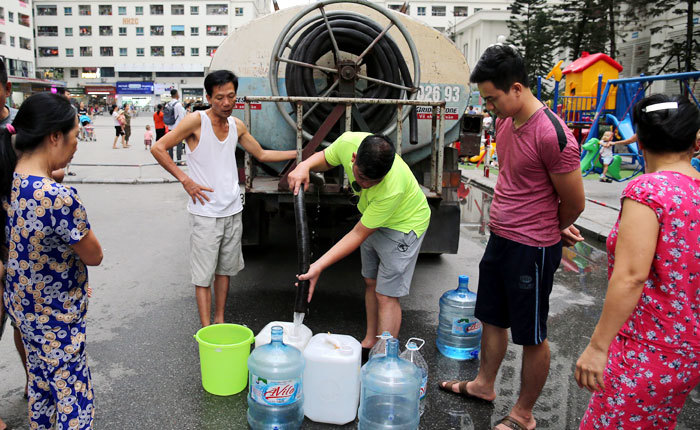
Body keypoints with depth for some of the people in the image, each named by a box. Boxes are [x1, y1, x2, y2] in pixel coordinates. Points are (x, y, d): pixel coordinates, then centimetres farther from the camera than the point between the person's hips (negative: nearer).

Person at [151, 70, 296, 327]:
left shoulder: (237, 126, 7)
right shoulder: (196, 121, -11)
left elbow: (262, 154, 19)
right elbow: (158, 149, -10)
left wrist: (300, 153, 13)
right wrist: (185, 180, -15)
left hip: (233, 211, 6)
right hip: (205, 213, -6)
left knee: (225, 269, 16)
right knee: (204, 276, 1)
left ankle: (220, 321, 30)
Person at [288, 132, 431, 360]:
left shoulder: (393, 188, -42)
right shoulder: (348, 142, -27)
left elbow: (359, 234, -32)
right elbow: (326, 158, -2)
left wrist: (319, 266, -32)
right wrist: (304, 166, -24)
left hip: (403, 224, -7)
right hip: (370, 216, 7)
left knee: (386, 295, -7)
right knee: (370, 282, 16)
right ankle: (369, 343, 32)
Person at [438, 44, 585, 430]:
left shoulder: (552, 135, -24)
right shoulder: (504, 121, 2)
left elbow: (574, 202, -14)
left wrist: (550, 231, 6)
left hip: (532, 249, -8)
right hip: (499, 238, 8)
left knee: (531, 336, 9)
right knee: (492, 317, 23)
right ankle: (484, 384, 44)